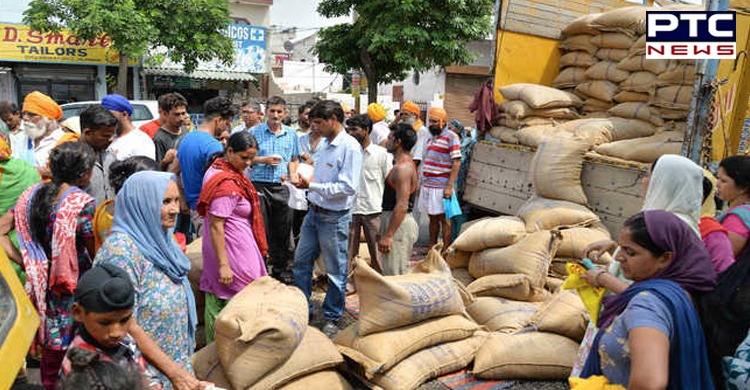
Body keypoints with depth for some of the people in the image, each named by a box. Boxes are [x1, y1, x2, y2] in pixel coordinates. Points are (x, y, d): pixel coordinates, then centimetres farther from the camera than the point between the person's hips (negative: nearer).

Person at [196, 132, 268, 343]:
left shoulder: (216, 169, 8)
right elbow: (216, 226, -26)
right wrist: (224, 265, -24)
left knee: (215, 301, 18)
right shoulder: (227, 184, -24)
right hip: (234, 253, -10)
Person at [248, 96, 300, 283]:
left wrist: (293, 174, -1)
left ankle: (281, 268, 22)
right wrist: (263, 160, -12)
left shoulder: (291, 134, 10)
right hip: (259, 185, -2)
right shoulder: (254, 132, 1)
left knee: (282, 229, 9)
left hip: (281, 187, 3)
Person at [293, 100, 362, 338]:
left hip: (334, 218, -9)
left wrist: (312, 186, -23)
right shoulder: (326, 144, 10)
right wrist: (305, 180, 2)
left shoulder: (350, 147, -17)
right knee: (301, 262, 15)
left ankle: (332, 317, 23)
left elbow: (347, 187, -23)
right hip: (314, 212, 9)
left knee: (335, 271, 7)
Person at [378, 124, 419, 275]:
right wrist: (384, 230, 23)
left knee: (394, 274, -6)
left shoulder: (402, 168, -18)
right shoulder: (407, 164, 16)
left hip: (398, 224, -11)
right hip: (400, 222, 11)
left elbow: (402, 205, -25)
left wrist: (388, 235, -24)